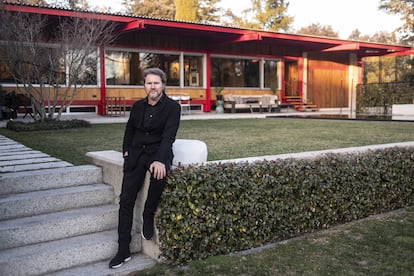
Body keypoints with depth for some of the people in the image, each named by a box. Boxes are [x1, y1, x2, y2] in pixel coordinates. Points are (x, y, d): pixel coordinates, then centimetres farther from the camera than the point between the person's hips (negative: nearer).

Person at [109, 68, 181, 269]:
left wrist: (160, 160, -31)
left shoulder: (172, 107, -5)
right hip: (136, 154, 4)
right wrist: (126, 151, 7)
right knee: (126, 200, -6)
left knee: (159, 172, -39)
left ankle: (148, 215, -12)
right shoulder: (137, 106, 11)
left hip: (158, 152, -4)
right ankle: (123, 250, 3)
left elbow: (168, 135, -17)